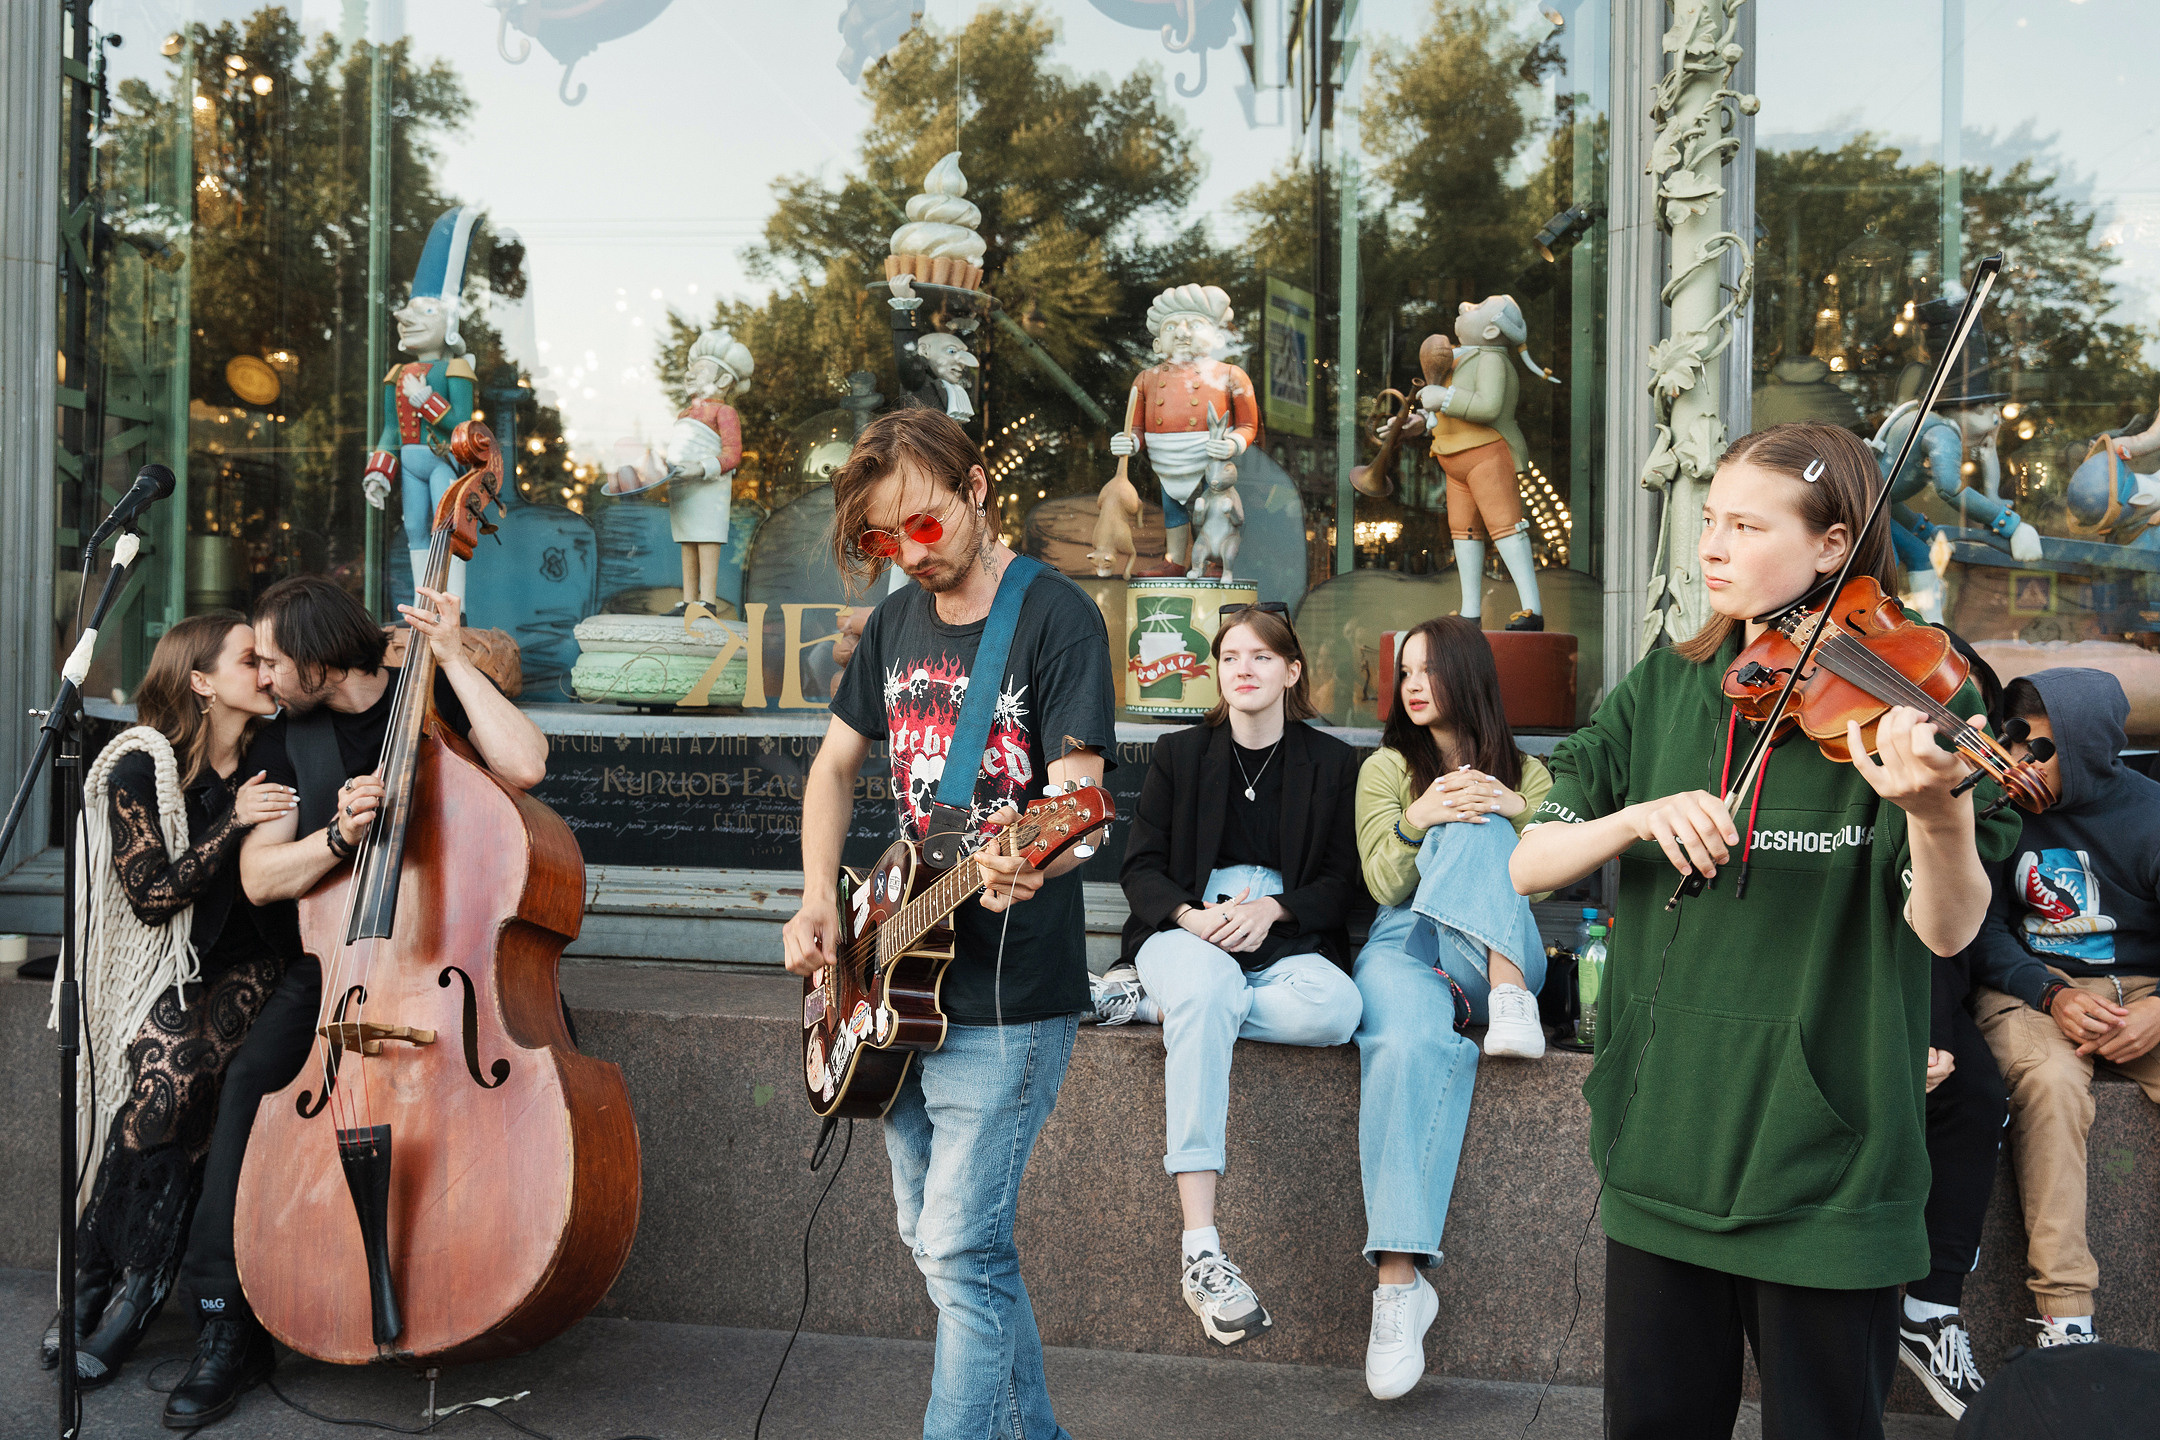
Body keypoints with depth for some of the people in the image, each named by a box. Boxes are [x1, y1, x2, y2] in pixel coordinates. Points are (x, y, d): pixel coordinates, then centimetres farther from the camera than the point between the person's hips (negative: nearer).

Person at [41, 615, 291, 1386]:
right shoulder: (141, 766, -6)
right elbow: (151, 895, -10)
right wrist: (234, 822, -18)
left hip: (249, 966, 1)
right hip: (170, 972, -1)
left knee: (173, 1072, -23)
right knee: (164, 1083, -24)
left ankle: (96, 1283, -8)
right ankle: (130, 1288, -6)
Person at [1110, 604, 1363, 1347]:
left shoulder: (1332, 763, 12)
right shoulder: (1179, 755, 13)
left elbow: (1343, 880, 7)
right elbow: (1140, 868, 7)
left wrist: (1269, 909, -12)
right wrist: (1191, 918, -14)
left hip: (1285, 941, 1)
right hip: (1188, 931, -1)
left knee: (1336, 1008, -34)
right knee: (1207, 988, -38)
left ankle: (1164, 1002, -14)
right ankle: (1201, 1252, -42)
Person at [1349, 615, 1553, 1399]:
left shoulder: (1522, 772, 19)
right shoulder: (1386, 767, 16)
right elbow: (1383, 883, 2)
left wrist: (1521, 814, -12)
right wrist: (1414, 820, -18)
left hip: (1494, 948, 1)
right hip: (1407, 946, -1)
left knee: (1474, 827, -27)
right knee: (1411, 1042, -37)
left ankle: (1508, 992, -36)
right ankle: (1399, 1277, -40)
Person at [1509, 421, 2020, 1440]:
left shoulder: (1905, 696, -6)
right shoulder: (1663, 689, 4)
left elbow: (1946, 930, -16)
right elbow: (1528, 864, -1)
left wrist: (1935, 813, -36)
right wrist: (1639, 816, -19)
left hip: (1827, 1155, -3)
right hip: (1664, 1135, 4)